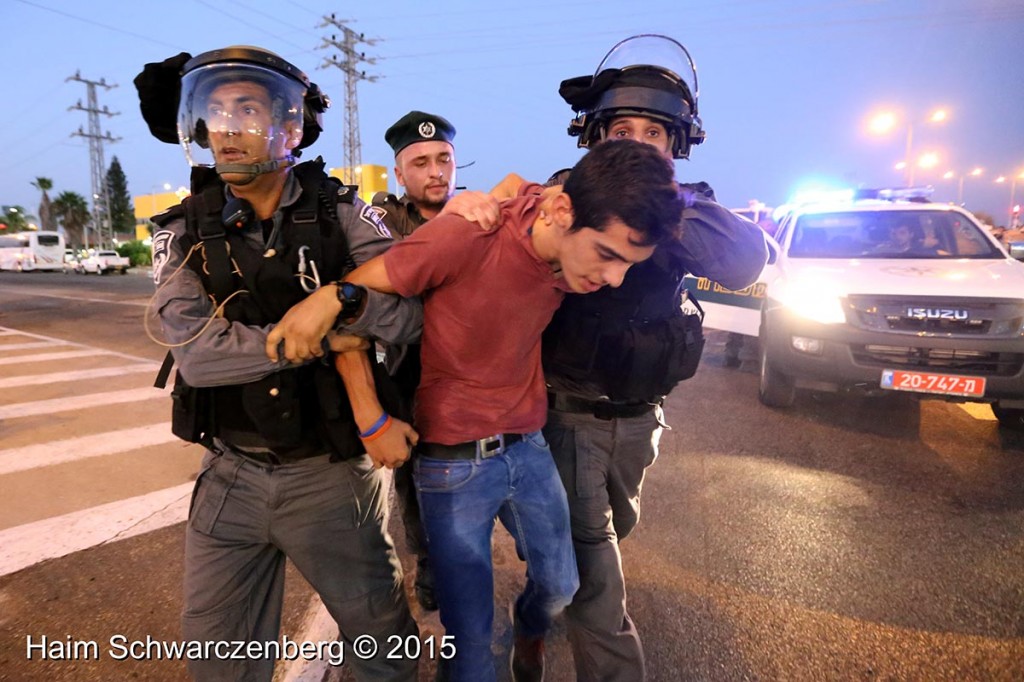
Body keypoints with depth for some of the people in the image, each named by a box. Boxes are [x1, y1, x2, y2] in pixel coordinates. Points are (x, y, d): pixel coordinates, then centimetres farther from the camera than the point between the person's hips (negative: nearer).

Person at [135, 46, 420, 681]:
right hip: (230, 477, 2)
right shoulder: (184, 231, -2)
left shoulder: (341, 212, -6)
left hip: (333, 473, -1)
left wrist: (345, 301, -34)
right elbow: (198, 354, -18)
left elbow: (407, 315, -17)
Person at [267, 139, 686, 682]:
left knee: (560, 584, 22)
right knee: (470, 634, 8)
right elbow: (354, 292, -15)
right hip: (453, 463, -5)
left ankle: (529, 630, 57)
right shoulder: (466, 237, -28)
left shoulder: (572, 246, -10)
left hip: (528, 450, 5)